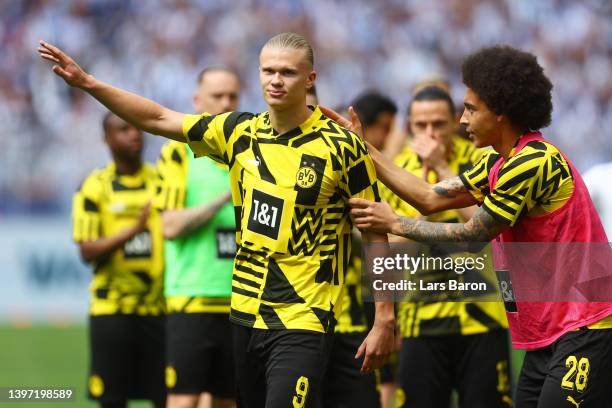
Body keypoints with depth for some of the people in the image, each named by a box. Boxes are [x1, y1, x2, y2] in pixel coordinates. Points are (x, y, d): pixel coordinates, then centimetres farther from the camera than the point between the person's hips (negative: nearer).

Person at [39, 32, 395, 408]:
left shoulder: (343, 147, -8)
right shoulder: (241, 132, 5)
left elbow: (377, 236, -4)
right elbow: (160, 120, 13)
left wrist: (384, 321, -8)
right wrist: (88, 82, 7)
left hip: (304, 321, -6)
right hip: (246, 315, 6)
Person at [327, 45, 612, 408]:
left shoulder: (533, 162, -17)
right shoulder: (498, 163, 14)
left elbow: (472, 236, -12)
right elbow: (431, 198, 17)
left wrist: (395, 224, -2)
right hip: (546, 337, 10)